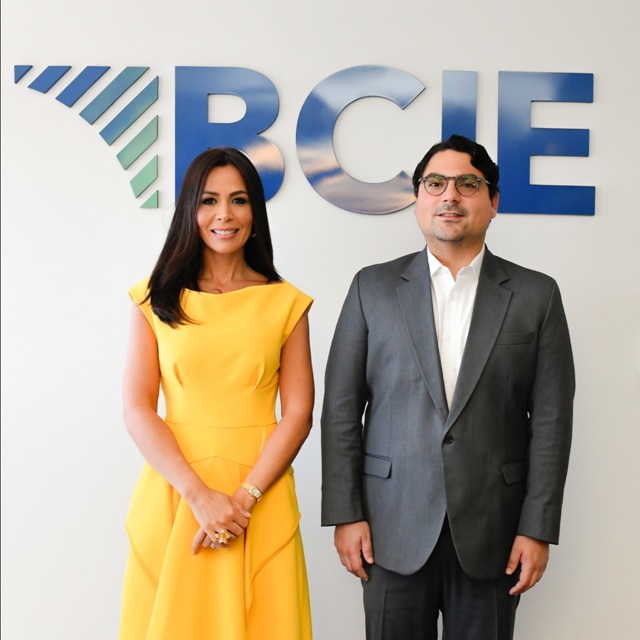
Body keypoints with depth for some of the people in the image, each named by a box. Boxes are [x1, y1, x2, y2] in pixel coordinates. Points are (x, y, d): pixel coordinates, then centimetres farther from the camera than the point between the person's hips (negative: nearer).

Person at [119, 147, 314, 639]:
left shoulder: (285, 302, 5)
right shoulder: (155, 299, 4)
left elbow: (298, 414, 0)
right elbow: (138, 411, -3)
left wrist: (243, 498, -12)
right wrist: (200, 495, -13)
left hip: (261, 497, 0)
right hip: (174, 495, 0)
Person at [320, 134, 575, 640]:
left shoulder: (536, 295, 4)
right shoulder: (373, 287, 4)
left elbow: (551, 418, 1)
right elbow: (341, 409, 2)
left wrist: (537, 527, -4)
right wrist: (345, 514, -3)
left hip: (491, 533, 0)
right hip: (394, 528, 0)